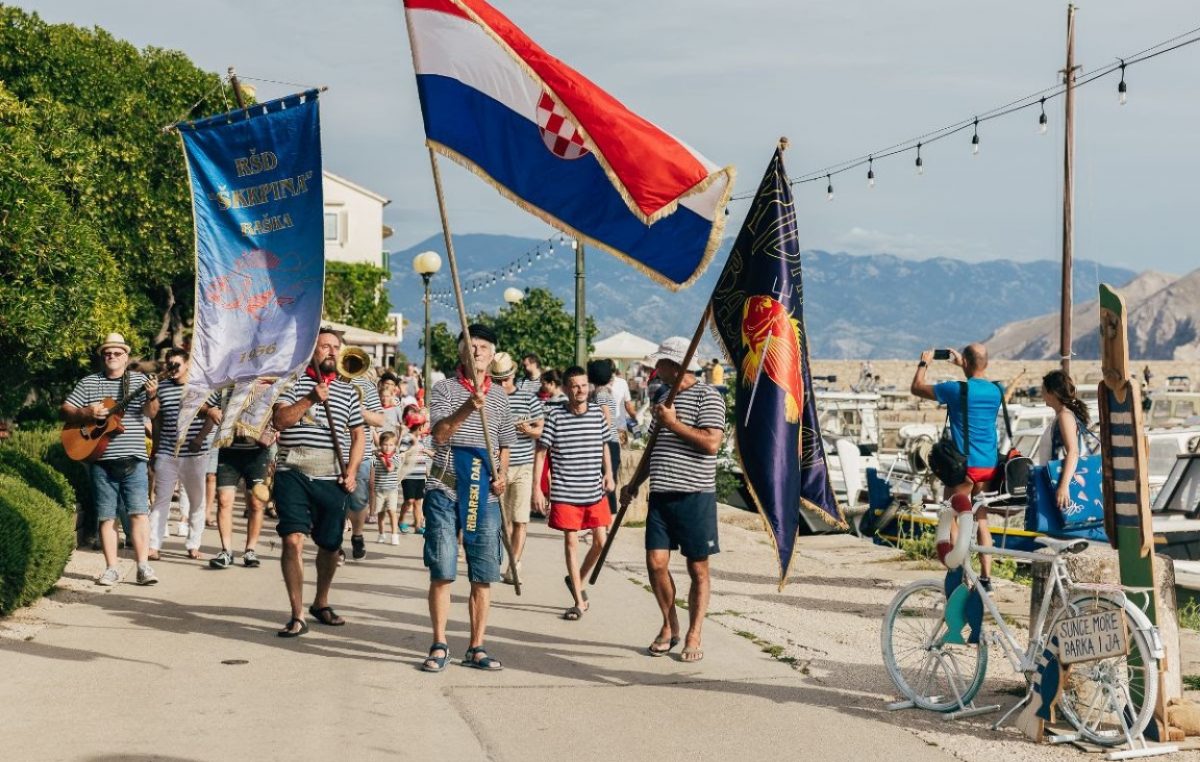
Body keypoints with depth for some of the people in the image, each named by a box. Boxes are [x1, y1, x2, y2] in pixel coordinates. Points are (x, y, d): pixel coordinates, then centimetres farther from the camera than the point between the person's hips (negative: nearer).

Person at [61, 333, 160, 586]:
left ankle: (143, 566, -6)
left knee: (139, 512, -7)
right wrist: (86, 413, -10)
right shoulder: (88, 383, 10)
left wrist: (152, 396, -25)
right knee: (107, 515, 4)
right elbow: (64, 411, 9)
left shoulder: (139, 380, 7)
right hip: (101, 459, 1)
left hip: (133, 458, -1)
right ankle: (111, 568, 8)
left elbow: (151, 413, -4)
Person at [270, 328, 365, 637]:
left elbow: (358, 434, 16)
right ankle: (297, 616, -9)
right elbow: (279, 420, -8)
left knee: (330, 544, 9)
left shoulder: (347, 391, 14)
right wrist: (310, 400, -19)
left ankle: (321, 603, 31)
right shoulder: (293, 383, 5)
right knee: (293, 540, -13)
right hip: (294, 475, -3)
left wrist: (351, 472, 4)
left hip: (333, 479, 3)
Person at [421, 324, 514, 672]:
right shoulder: (445, 389, 1)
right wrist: (468, 407, -30)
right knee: (442, 571, -2)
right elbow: (440, 434, -15)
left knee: (483, 575, 3)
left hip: (485, 495, 3)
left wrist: (502, 474, 1)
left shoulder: (499, 396, 13)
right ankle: (439, 645, 9)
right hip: (445, 490, -3)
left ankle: (477, 648, 12)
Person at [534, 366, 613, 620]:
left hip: (595, 491, 3)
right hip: (565, 492, -3)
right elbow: (540, 453, -1)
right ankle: (579, 601, 10)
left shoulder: (598, 413, 4)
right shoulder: (556, 418, -6)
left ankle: (577, 580, 28)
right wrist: (537, 488, -5)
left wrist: (608, 473, 9)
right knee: (571, 541, 2)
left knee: (601, 541, 1)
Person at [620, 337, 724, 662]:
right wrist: (635, 482, 20)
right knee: (656, 563, 0)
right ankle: (669, 626, 18)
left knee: (698, 568, 3)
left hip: (695, 495, -6)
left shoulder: (707, 396, -6)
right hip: (661, 494, 6)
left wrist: (674, 423, -14)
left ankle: (694, 635, 11)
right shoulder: (664, 398, 18)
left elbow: (711, 443, -18)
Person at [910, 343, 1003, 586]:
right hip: (990, 466, 6)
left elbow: (916, 388, -1)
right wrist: (962, 365, 38)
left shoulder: (956, 389, -13)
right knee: (981, 521, 14)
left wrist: (924, 363, 15)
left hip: (965, 464, -6)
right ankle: (986, 576, 11)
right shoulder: (996, 391, 4)